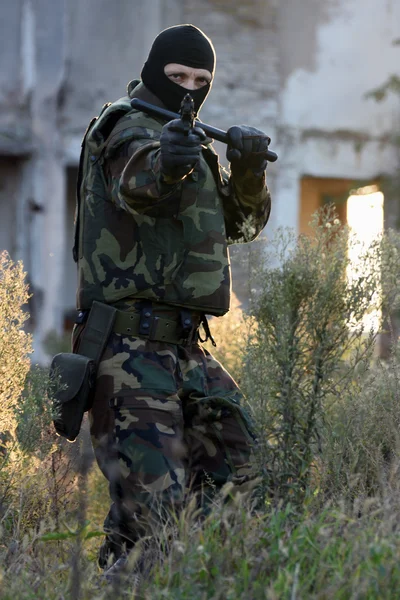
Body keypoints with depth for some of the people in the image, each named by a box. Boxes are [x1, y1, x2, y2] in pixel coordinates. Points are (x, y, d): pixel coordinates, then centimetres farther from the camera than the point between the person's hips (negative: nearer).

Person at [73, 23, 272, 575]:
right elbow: (134, 182, -32)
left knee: (235, 468, 16)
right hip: (134, 348, -9)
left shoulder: (186, 138, 21)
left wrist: (247, 168, -6)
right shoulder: (130, 126, -8)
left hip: (184, 348, 10)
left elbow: (242, 220, 16)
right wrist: (164, 160, -57)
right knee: (152, 499, -14)